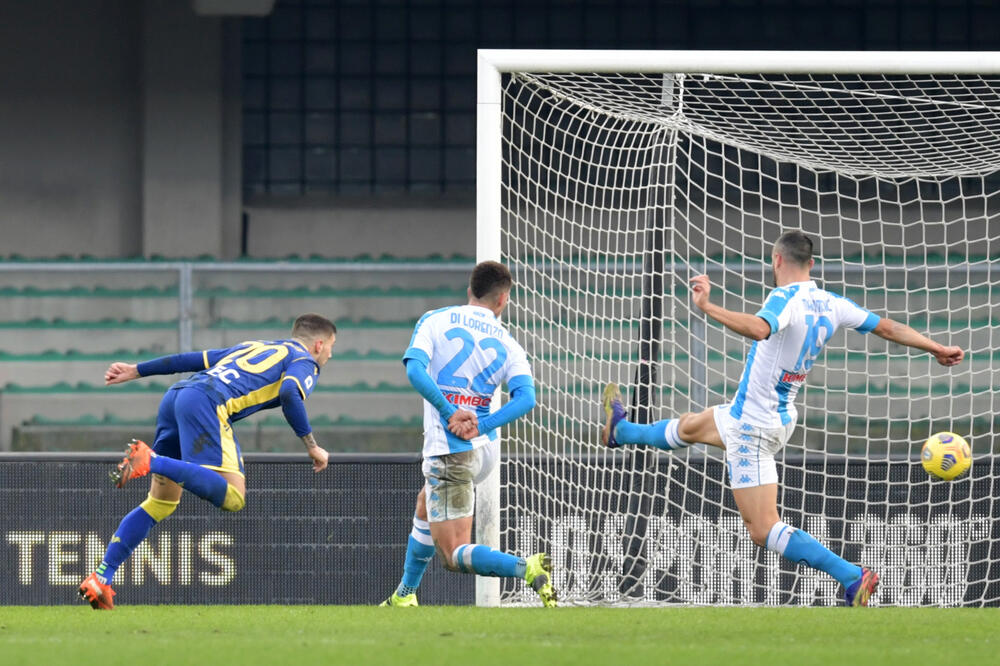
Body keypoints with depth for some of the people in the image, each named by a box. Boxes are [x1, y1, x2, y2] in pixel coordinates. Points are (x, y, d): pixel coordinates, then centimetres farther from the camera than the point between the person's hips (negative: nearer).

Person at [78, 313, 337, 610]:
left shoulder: (252, 347, 35)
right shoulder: (305, 363, 13)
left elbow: (193, 359, 32)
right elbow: (289, 395, -10)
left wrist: (135, 371, 33)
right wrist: (311, 445, -5)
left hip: (176, 396, 8)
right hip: (209, 403, -8)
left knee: (160, 504, 14)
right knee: (232, 497, -19)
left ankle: (101, 578, 5)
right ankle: (150, 460, -32)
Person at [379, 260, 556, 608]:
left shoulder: (434, 321, 1)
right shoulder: (508, 344, 7)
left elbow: (414, 369, -15)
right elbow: (526, 397, -10)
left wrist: (450, 413, -14)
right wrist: (481, 427, -12)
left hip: (449, 448, -5)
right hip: (486, 448, 5)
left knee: (454, 555, -8)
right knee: (425, 506, 34)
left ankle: (528, 568, -33)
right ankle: (405, 596, 42)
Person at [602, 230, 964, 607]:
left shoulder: (786, 300, -25)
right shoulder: (831, 305, -2)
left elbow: (759, 328, -47)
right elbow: (888, 328, 4)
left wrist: (707, 307, -48)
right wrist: (937, 350, 15)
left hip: (753, 431, -9)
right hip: (781, 417, 9)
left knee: (763, 531, -10)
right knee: (689, 427, 34)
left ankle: (853, 577, -17)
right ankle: (621, 432, 63)